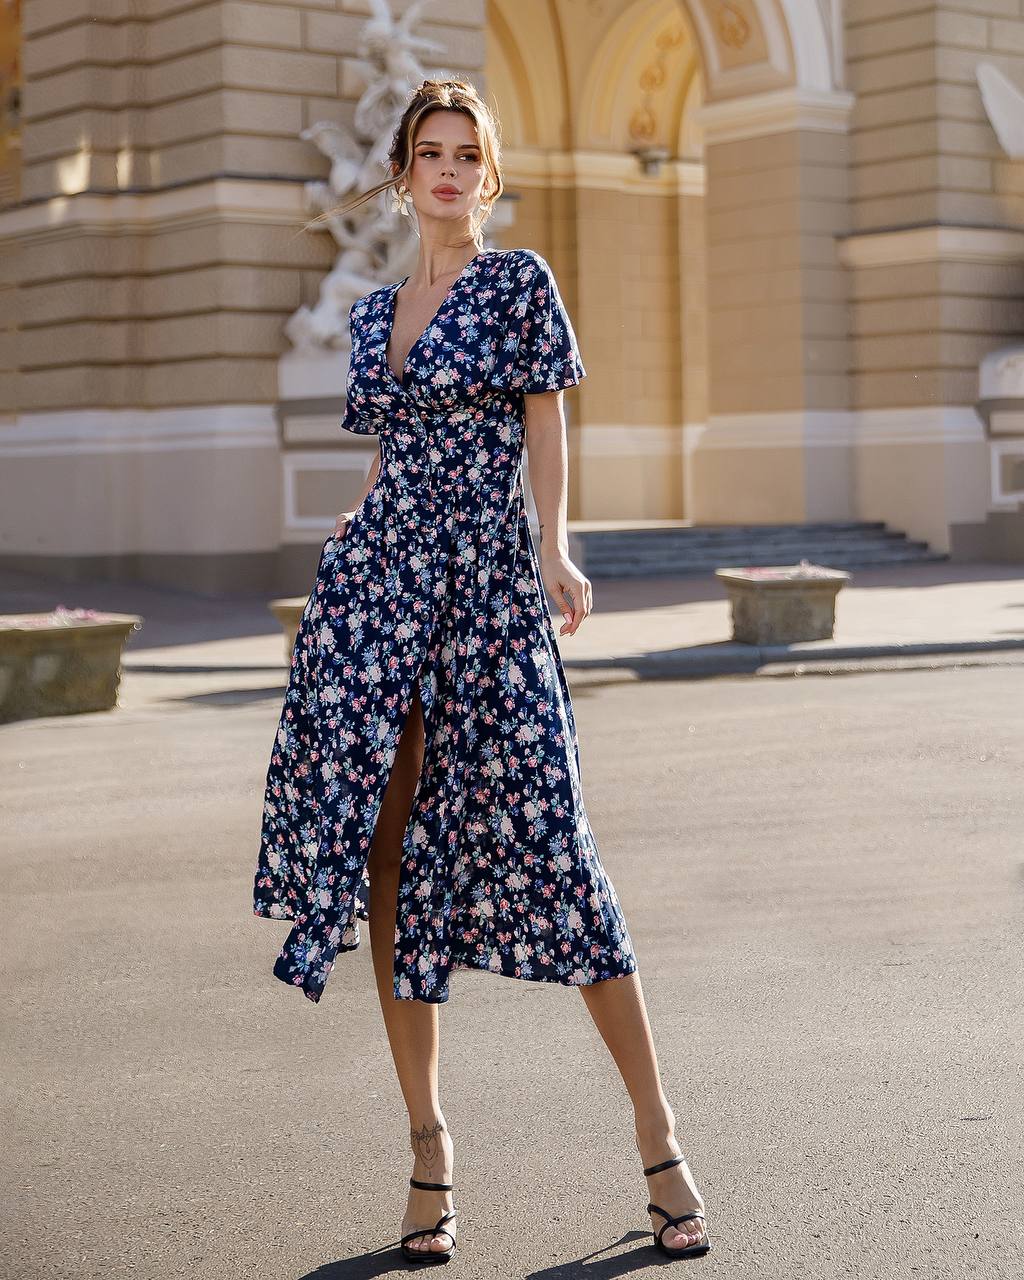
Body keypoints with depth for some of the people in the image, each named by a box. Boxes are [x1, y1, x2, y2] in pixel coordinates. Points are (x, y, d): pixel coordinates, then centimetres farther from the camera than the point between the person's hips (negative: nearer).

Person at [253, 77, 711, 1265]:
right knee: (388, 851, 1)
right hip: (378, 580, 5)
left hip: (486, 580, -5)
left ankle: (655, 1126, 2)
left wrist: (552, 548, -17)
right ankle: (427, 1138, 10)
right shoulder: (374, 310, 17)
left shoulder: (520, 280, 4)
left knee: (542, 841, -9)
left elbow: (544, 424, -3)